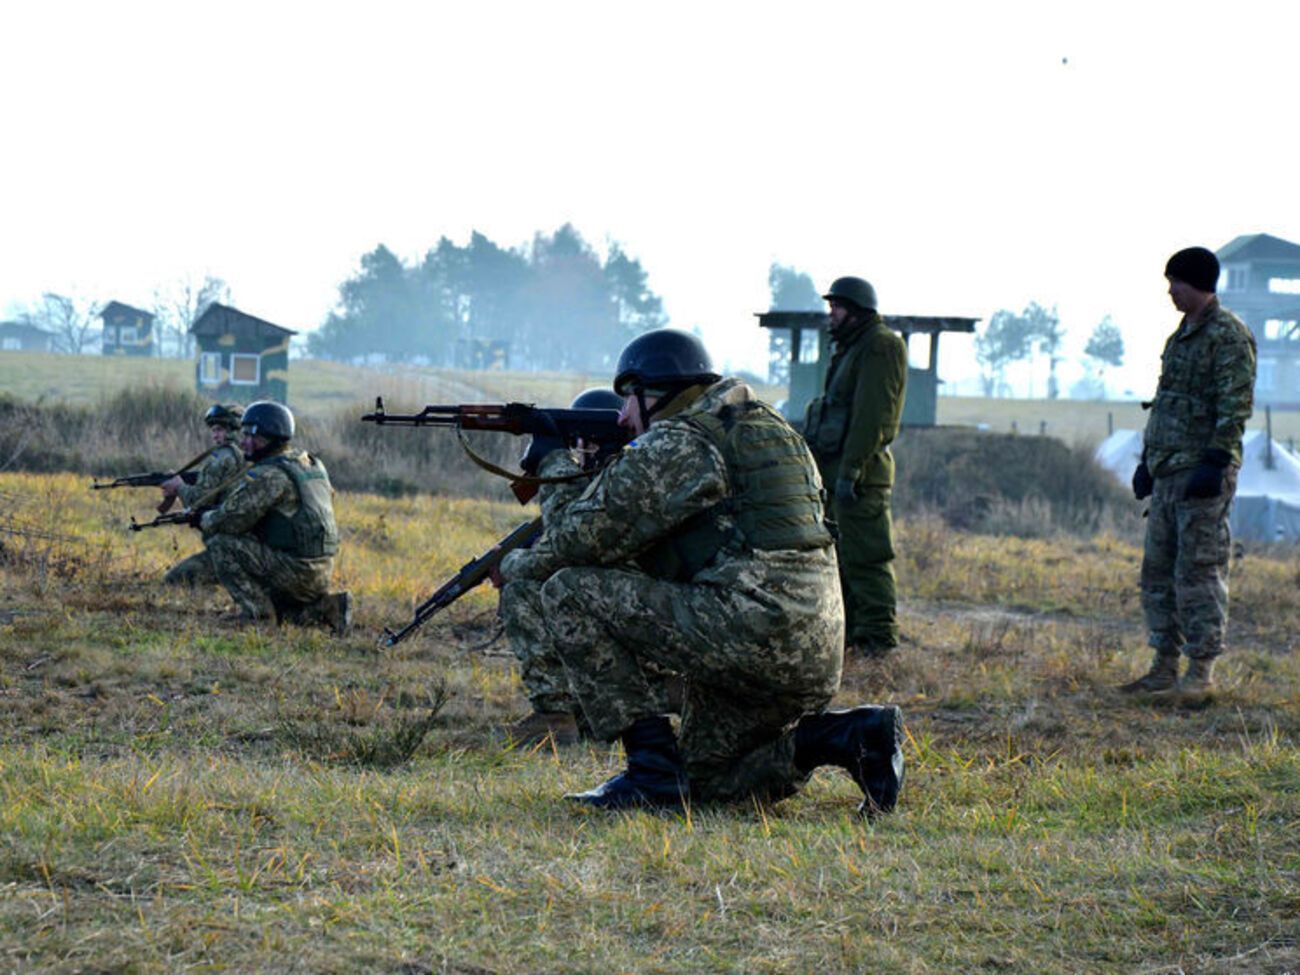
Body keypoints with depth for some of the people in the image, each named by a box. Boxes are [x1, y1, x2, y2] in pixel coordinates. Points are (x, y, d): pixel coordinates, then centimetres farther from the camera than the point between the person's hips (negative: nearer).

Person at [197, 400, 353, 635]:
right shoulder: (311, 464, 14)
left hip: (294, 569, -9)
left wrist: (206, 520, 5)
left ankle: (257, 610, -7)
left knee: (218, 541, -6)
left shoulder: (268, 475, -15)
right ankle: (324, 607, 9)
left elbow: (232, 519, -17)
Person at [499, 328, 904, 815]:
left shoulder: (672, 445, -5)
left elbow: (584, 536, -4)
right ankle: (852, 736, 6)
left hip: (747, 626, -10)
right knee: (708, 780, 26)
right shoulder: (764, 427, 25)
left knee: (569, 594, -3)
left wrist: (524, 565, 16)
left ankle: (653, 769, -5)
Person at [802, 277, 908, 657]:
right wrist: (828, 471, 19)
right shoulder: (852, 349, 20)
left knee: (864, 558, -11)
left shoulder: (880, 347, -11)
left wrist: (851, 469, -23)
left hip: (860, 473, -11)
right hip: (837, 471, 11)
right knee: (837, 555, 14)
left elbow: (871, 415, -19)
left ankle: (878, 639, -10)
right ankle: (845, 633, 20)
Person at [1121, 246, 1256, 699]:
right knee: (1159, 571, 10)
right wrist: (1147, 459, 21)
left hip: (1203, 473, -9)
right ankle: (1165, 669, 16)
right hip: (1167, 471, 9)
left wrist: (1215, 462, -22)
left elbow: (1236, 406, -17)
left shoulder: (1229, 335, -10)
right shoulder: (1181, 336, 18)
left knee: (1198, 571, -7)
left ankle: (1202, 671, -3)